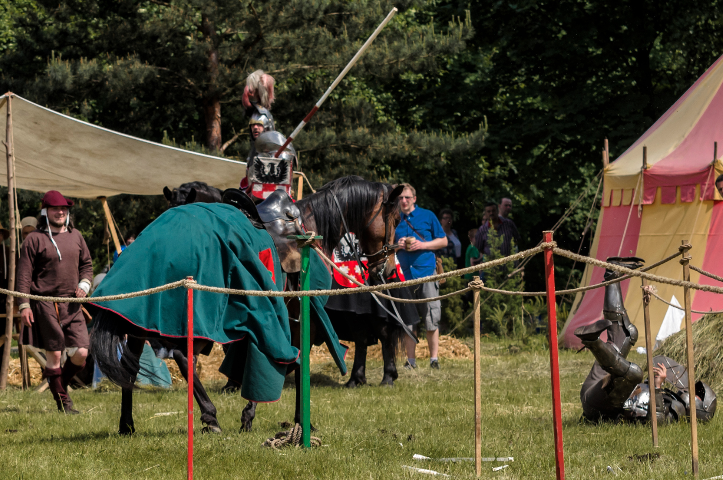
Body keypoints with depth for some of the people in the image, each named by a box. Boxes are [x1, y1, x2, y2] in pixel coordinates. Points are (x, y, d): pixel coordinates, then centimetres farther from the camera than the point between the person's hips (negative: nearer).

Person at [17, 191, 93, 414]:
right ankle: (62, 401, 6)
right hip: (45, 305, -5)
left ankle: (60, 384, 22)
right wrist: (23, 305, -10)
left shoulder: (75, 237, 14)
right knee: (54, 355, -2)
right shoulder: (34, 240, -2)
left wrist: (84, 285, 3)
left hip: (72, 305, 5)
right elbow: (24, 274, -3)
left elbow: (87, 264, 23)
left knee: (81, 354, -3)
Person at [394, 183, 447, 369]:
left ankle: (434, 358, 2)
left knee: (431, 319, -5)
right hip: (403, 274, 2)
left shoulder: (427, 216, 6)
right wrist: (396, 246, -3)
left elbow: (443, 241, 8)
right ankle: (411, 359, 9)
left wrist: (422, 245, -7)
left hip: (427, 271, -2)